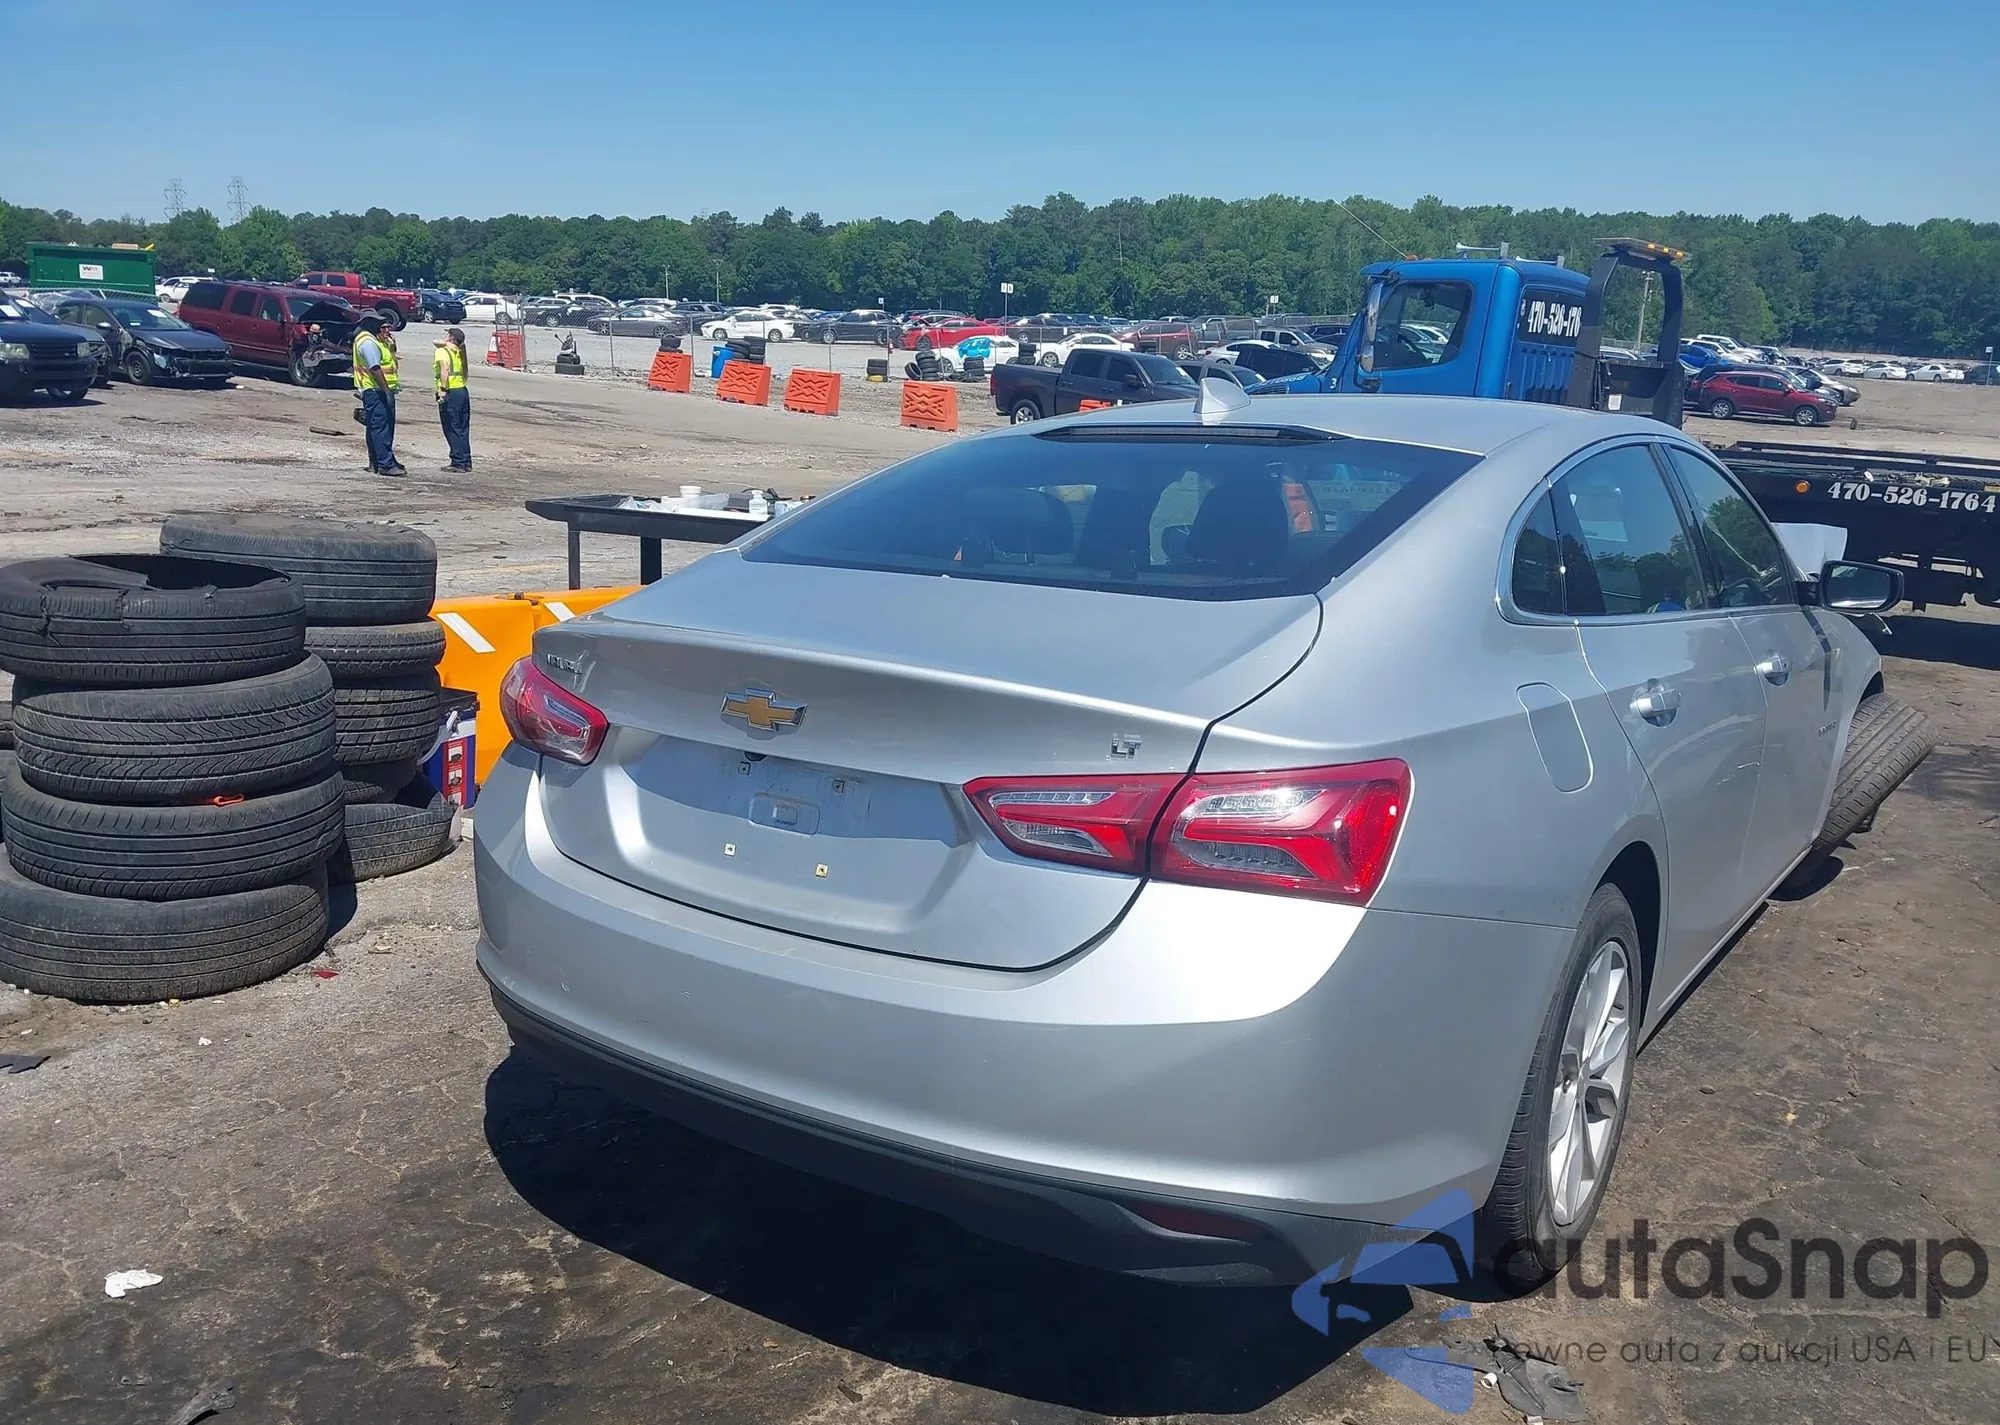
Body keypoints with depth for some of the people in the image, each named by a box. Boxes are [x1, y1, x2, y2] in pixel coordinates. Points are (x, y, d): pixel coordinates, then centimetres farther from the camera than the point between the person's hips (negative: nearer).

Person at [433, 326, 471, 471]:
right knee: (462, 430, 12)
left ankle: (458, 462, -3)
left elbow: (445, 368, -24)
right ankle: (466, 462, 15)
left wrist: (443, 390, -27)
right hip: (463, 391, 8)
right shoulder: (458, 352, 14)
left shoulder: (442, 351, -8)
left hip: (450, 393, -8)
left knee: (452, 430, -3)